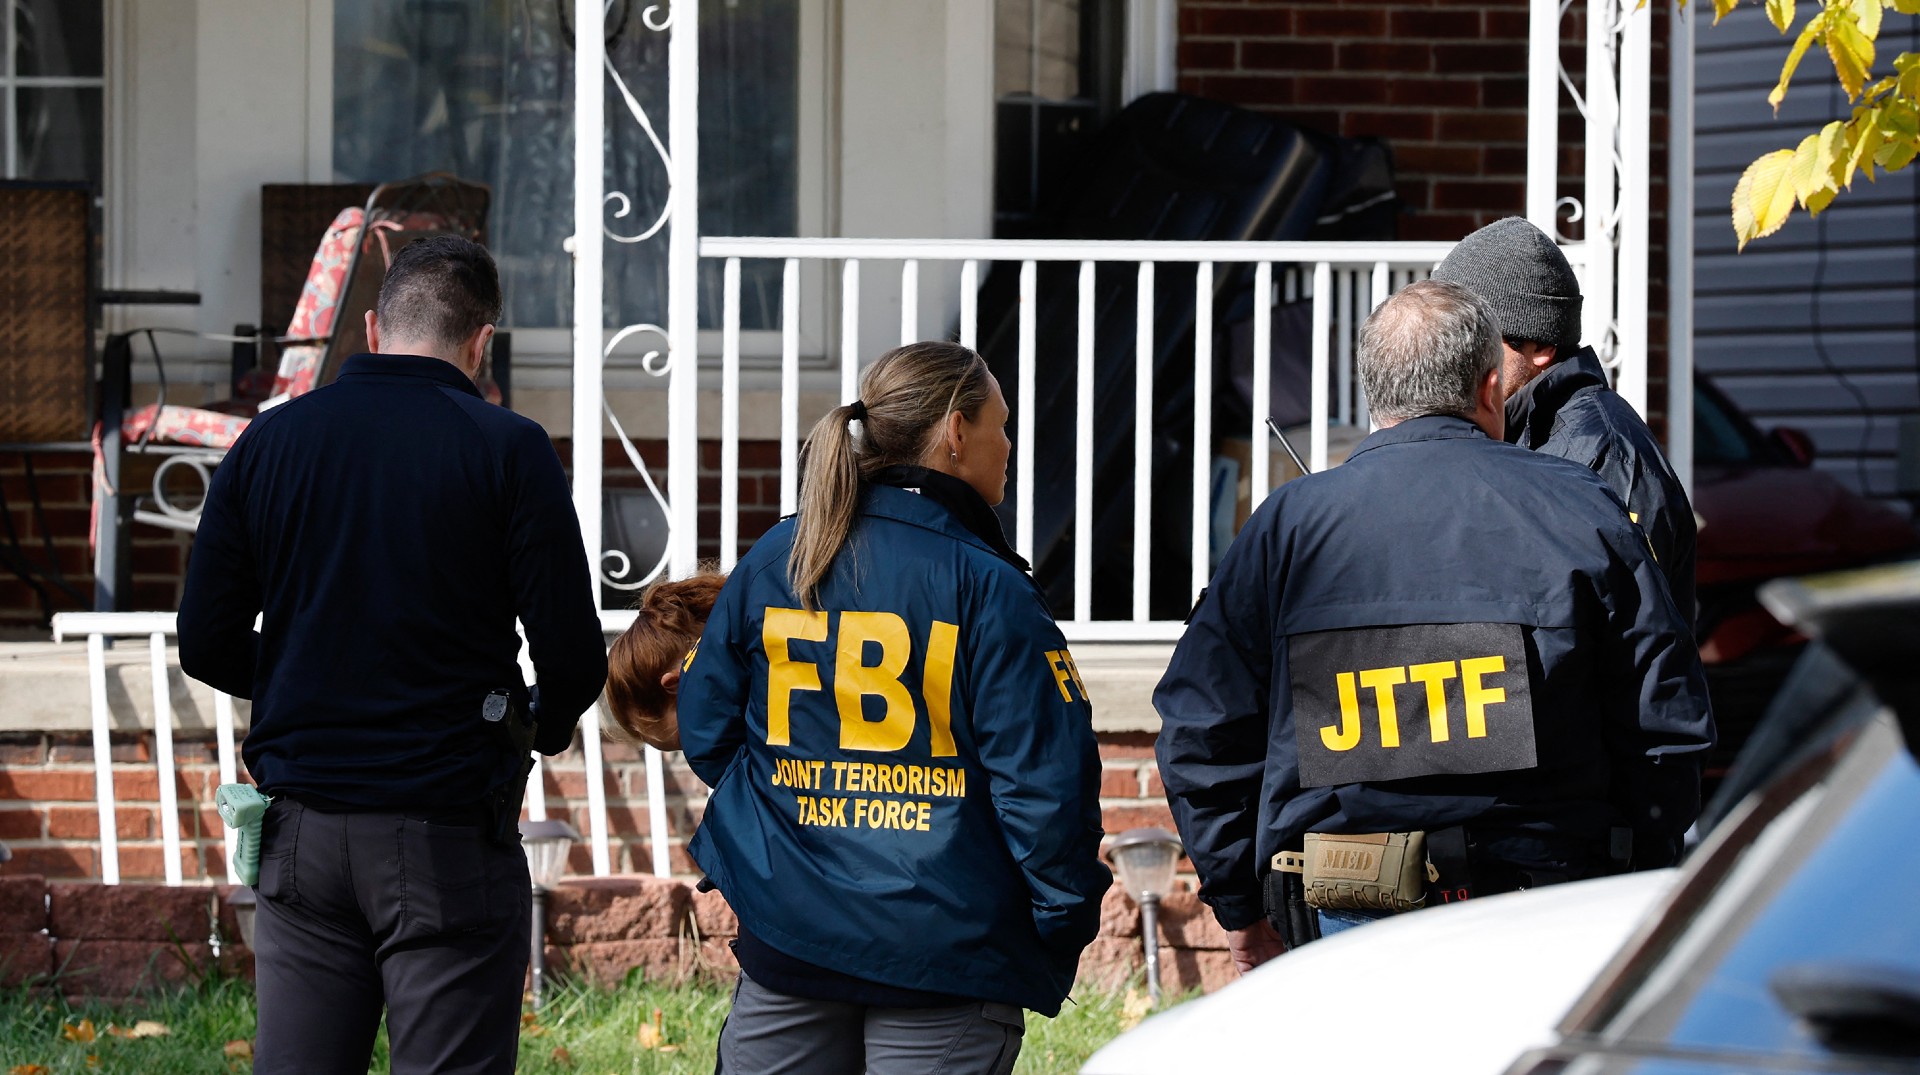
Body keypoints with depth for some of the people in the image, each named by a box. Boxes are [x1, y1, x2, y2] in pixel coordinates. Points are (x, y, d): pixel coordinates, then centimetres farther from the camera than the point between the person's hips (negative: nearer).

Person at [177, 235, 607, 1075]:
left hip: (303, 833, 4)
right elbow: (573, 659, -9)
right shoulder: (507, 449, -7)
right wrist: (543, 726, 13)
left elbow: (207, 644, 5)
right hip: (447, 836, -4)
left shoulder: (270, 440, 4)